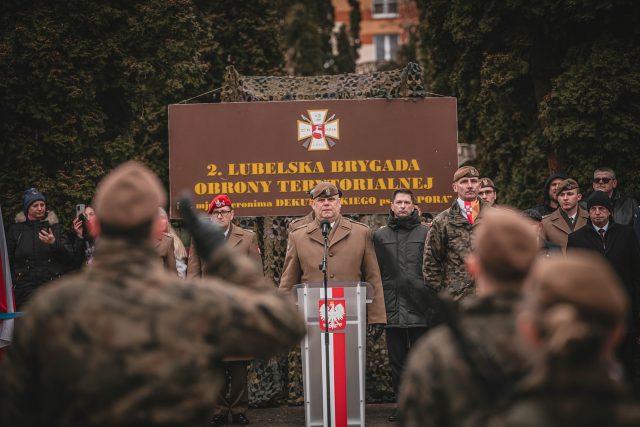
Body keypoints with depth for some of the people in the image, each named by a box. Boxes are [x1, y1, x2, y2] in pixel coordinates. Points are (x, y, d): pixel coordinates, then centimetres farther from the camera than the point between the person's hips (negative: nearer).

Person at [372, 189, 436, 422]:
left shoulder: (425, 233, 1)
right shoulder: (380, 235, 9)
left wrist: (433, 304, -8)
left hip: (419, 308, -2)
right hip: (392, 309, 2)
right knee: (397, 359, 8)